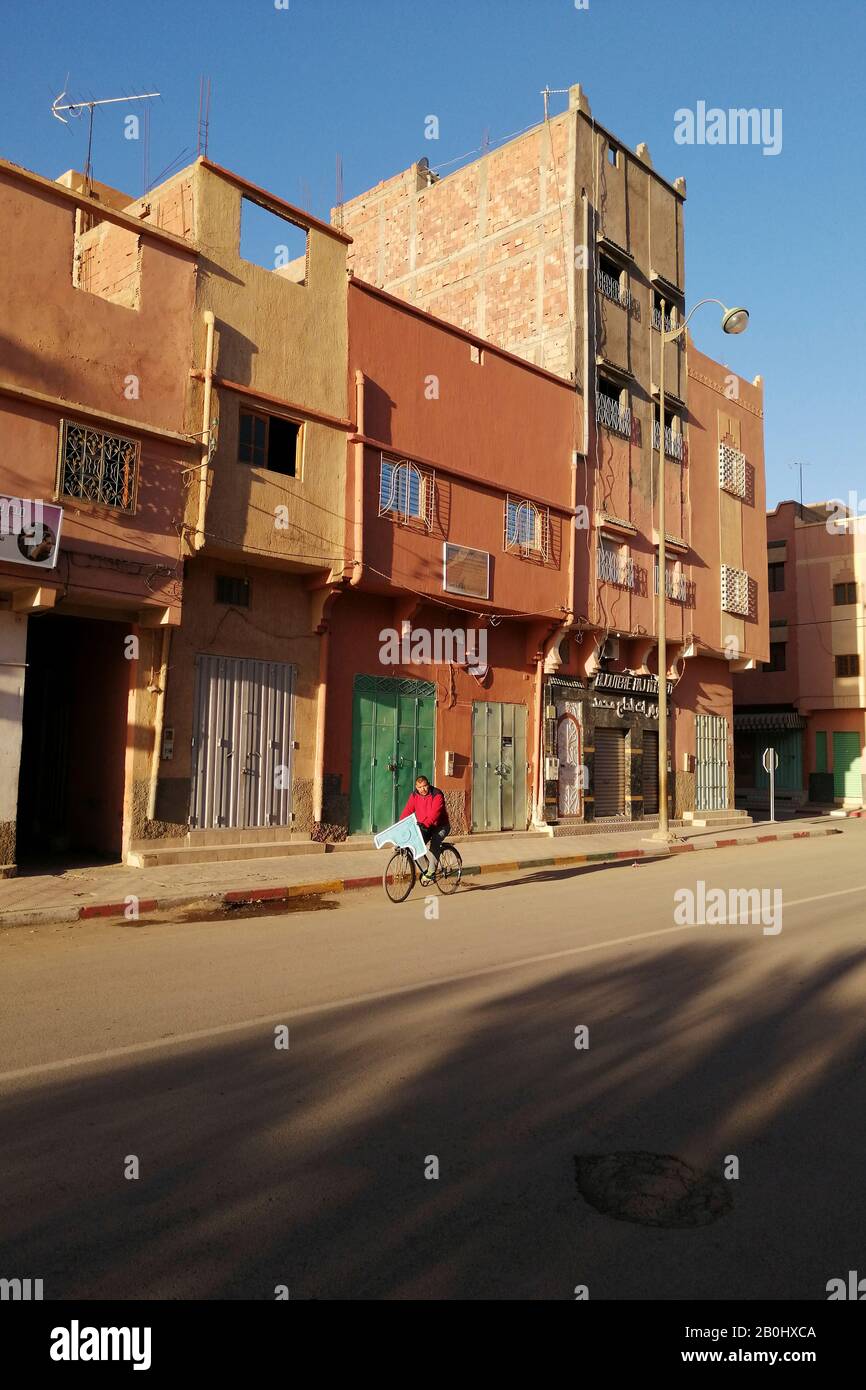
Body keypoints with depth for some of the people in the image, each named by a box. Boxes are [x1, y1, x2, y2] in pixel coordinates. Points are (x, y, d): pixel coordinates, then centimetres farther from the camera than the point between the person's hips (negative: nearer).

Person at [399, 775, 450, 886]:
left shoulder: (437, 795, -19)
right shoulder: (414, 796, -2)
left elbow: (434, 814, -32)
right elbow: (407, 811, -10)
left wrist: (425, 825, -47)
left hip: (440, 826, -5)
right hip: (423, 827, 5)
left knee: (432, 845, -30)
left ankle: (431, 873, -19)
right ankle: (425, 870, 2)